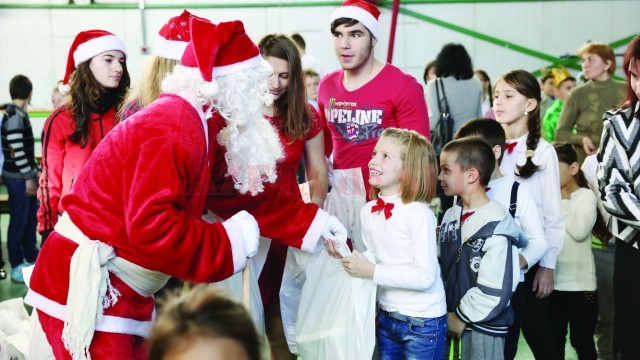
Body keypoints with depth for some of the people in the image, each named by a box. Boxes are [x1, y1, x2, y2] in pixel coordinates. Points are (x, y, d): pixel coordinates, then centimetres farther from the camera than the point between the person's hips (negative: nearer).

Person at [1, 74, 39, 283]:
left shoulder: (19, 114, 13)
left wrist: (34, 172, 19)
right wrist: (28, 177, -17)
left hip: (26, 176, 9)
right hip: (18, 178, -9)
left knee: (31, 218, 17)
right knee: (18, 221, -2)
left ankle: (31, 258, 29)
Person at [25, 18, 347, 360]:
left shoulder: (199, 128, 10)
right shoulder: (173, 128, -22)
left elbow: (248, 195, 19)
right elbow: (152, 227, -30)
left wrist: (315, 220, 19)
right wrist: (233, 241, -19)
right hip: (88, 288, -10)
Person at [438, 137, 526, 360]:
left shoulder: (497, 225, -17)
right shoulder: (450, 216, 7)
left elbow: (495, 290, -20)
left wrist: (462, 317, -11)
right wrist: (445, 312, 4)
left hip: (484, 327, -7)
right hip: (451, 323, 7)